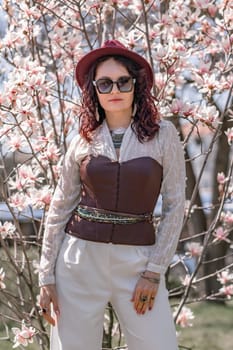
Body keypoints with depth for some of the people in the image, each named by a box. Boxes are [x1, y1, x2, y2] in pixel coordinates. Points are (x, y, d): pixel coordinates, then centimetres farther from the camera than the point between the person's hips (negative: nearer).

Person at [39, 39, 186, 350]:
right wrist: (47, 276, 2)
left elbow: (174, 206, -1)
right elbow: (60, 208, 7)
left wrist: (155, 271, -8)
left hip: (138, 257, -1)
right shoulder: (84, 140, 4)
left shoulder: (163, 134, -1)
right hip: (81, 258, 1)